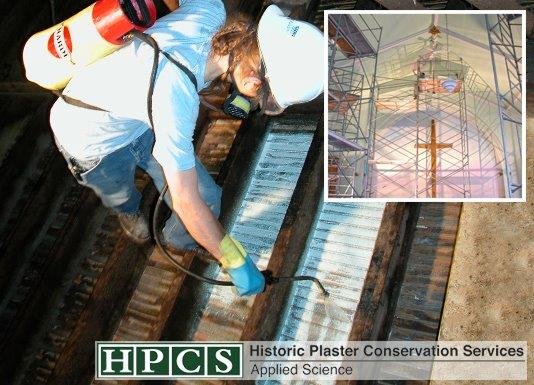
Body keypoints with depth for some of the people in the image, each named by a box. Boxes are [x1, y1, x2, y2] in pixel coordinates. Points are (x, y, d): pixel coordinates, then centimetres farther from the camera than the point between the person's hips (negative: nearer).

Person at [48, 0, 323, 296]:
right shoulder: (176, 95, -45)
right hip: (94, 139, -5)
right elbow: (186, 202, -35)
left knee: (207, 200, 2)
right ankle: (128, 209, 64)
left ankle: (177, 240, 36)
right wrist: (236, 263, -22)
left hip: (140, 122, 5)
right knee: (121, 199, 26)